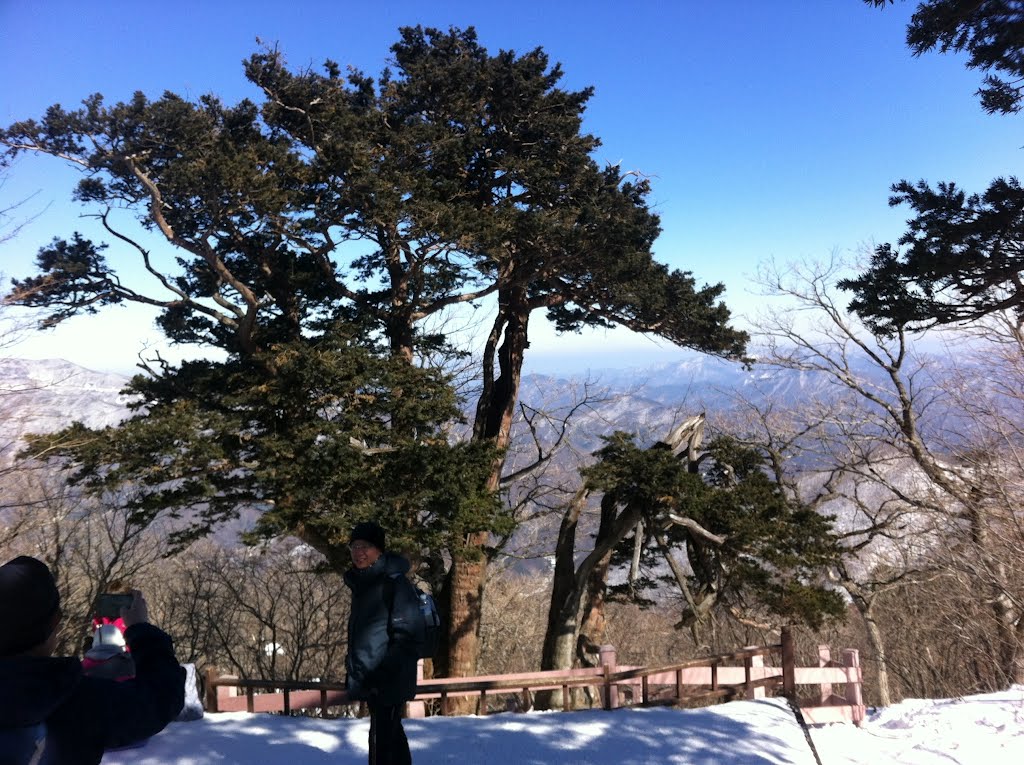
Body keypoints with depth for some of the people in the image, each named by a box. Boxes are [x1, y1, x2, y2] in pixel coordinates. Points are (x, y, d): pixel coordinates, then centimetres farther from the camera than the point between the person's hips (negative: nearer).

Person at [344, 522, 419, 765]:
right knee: (392, 735, 18)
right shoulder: (361, 584, 13)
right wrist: (354, 676, 18)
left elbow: (404, 635, -17)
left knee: (382, 739, -9)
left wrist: (381, 676, -22)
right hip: (369, 680, 9)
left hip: (389, 682, -9)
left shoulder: (394, 584, -13)